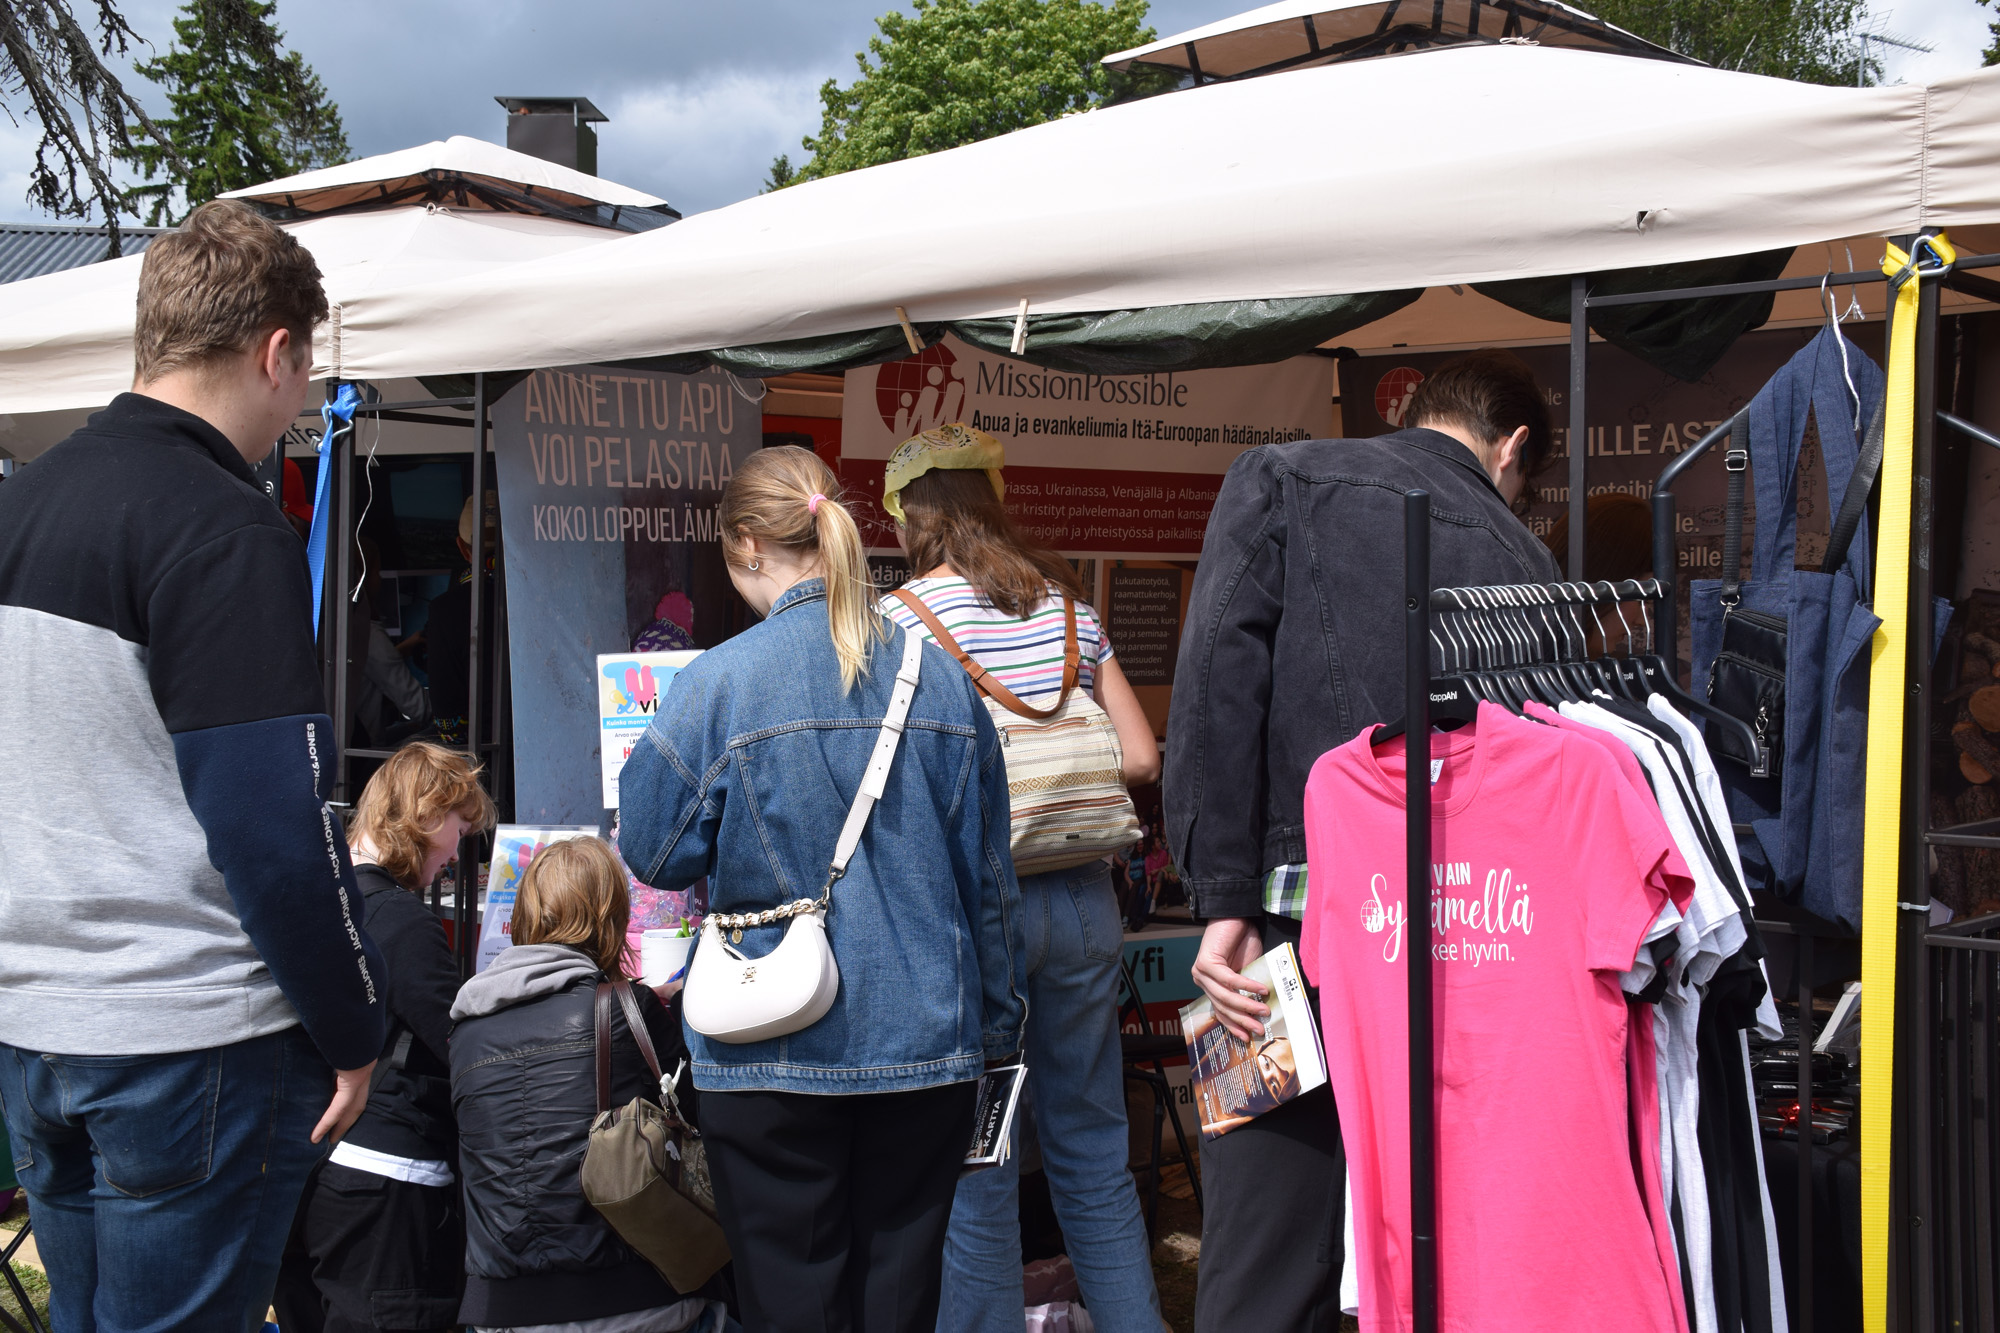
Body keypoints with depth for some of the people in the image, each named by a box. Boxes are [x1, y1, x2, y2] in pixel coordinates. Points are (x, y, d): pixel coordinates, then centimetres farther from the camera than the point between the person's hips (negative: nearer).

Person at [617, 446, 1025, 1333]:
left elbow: (651, 853, -2)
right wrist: (998, 1028, 17)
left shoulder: (719, 682, -10)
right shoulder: (941, 677, 1)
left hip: (776, 1055, -3)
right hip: (927, 1042, 3)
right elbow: (988, 876, 7)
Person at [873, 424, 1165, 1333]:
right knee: (1093, 1149, 16)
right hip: (1081, 897, 5)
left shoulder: (902, 618, -6)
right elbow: (1139, 757, 6)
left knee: (976, 1166, 5)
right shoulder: (1067, 606, 7)